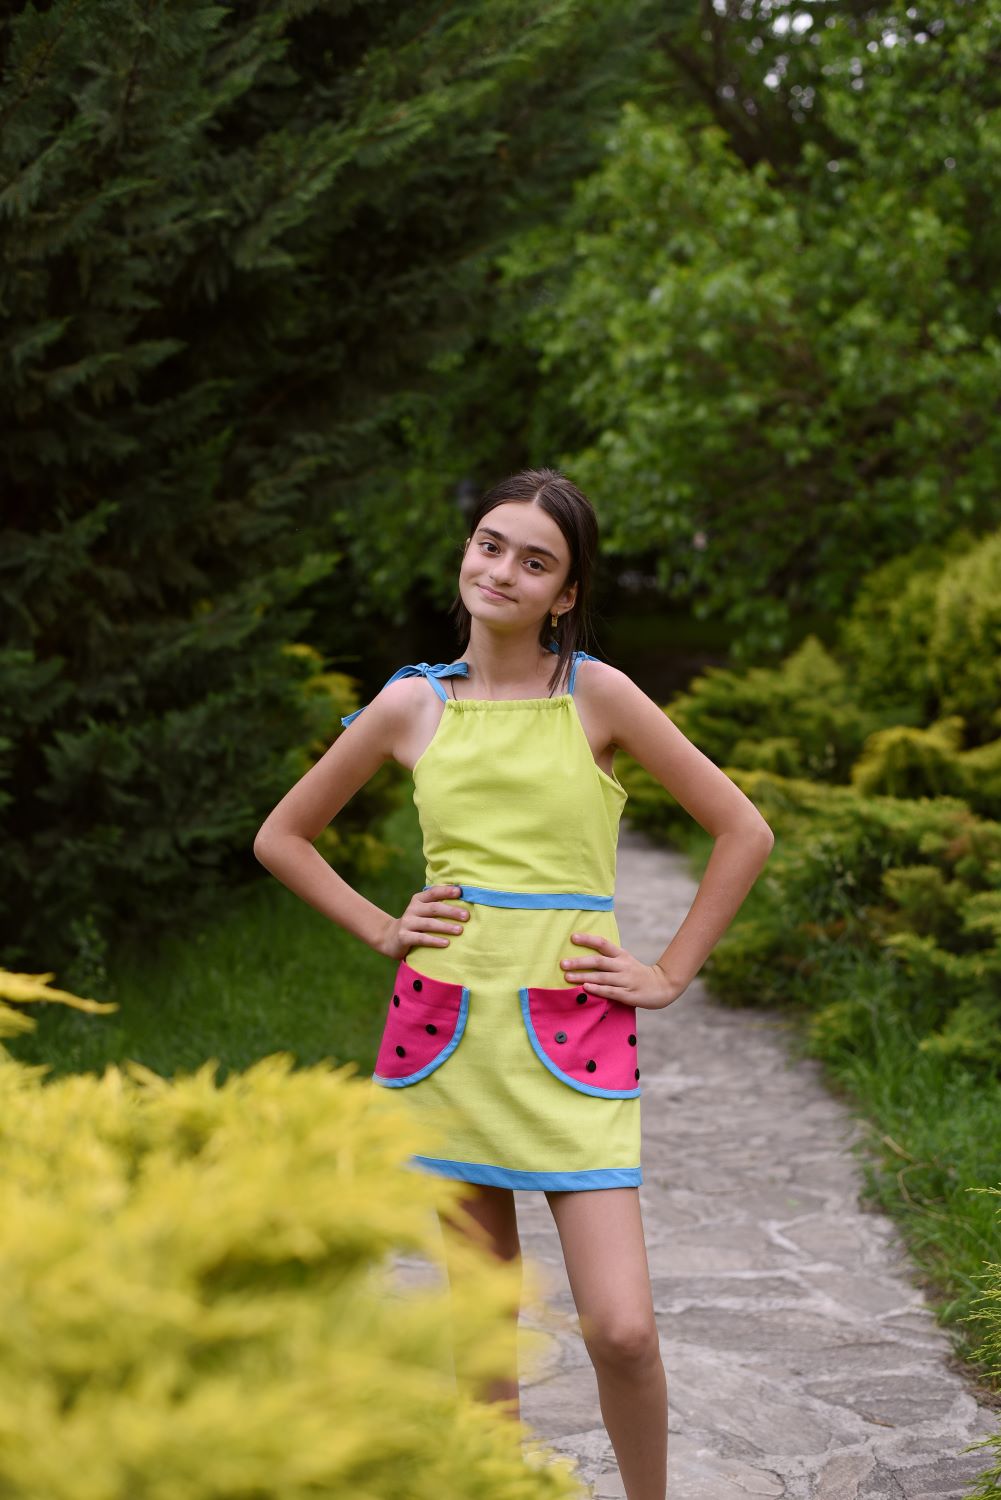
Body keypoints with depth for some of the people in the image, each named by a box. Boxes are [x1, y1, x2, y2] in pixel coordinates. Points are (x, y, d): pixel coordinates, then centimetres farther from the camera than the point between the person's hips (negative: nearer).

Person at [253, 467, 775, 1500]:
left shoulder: (596, 694, -2)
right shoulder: (412, 704, 5)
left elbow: (743, 833, 2)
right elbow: (281, 838, 16)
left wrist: (670, 976, 1)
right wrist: (382, 930, 6)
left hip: (573, 1043, -2)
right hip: (444, 1034, 2)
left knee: (621, 1331, -9)